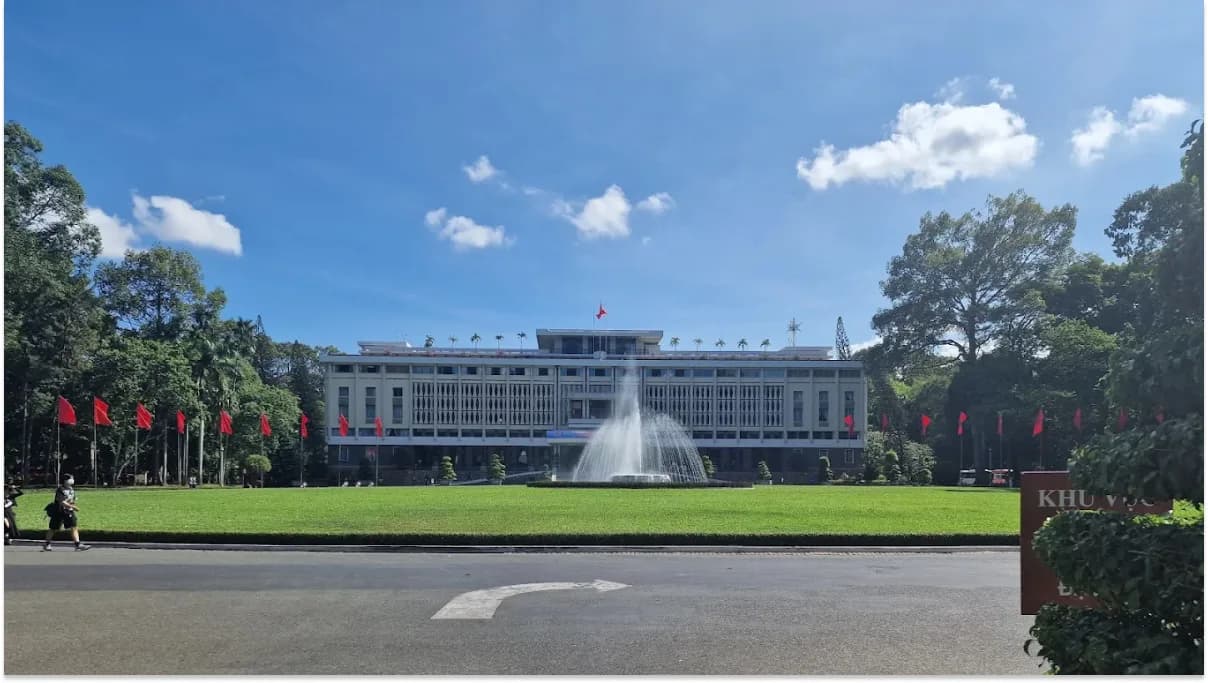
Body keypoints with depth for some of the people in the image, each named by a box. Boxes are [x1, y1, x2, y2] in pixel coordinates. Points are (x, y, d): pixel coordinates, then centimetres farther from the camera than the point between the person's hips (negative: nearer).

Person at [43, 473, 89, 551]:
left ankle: (78, 545, -12)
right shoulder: (60, 490, -16)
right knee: (53, 529, 8)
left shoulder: (71, 490, 9)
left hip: (68, 512, 6)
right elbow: (62, 502, -25)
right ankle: (46, 544, 28)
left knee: (74, 527, -7)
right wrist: (73, 507, -30)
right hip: (58, 512, -6)